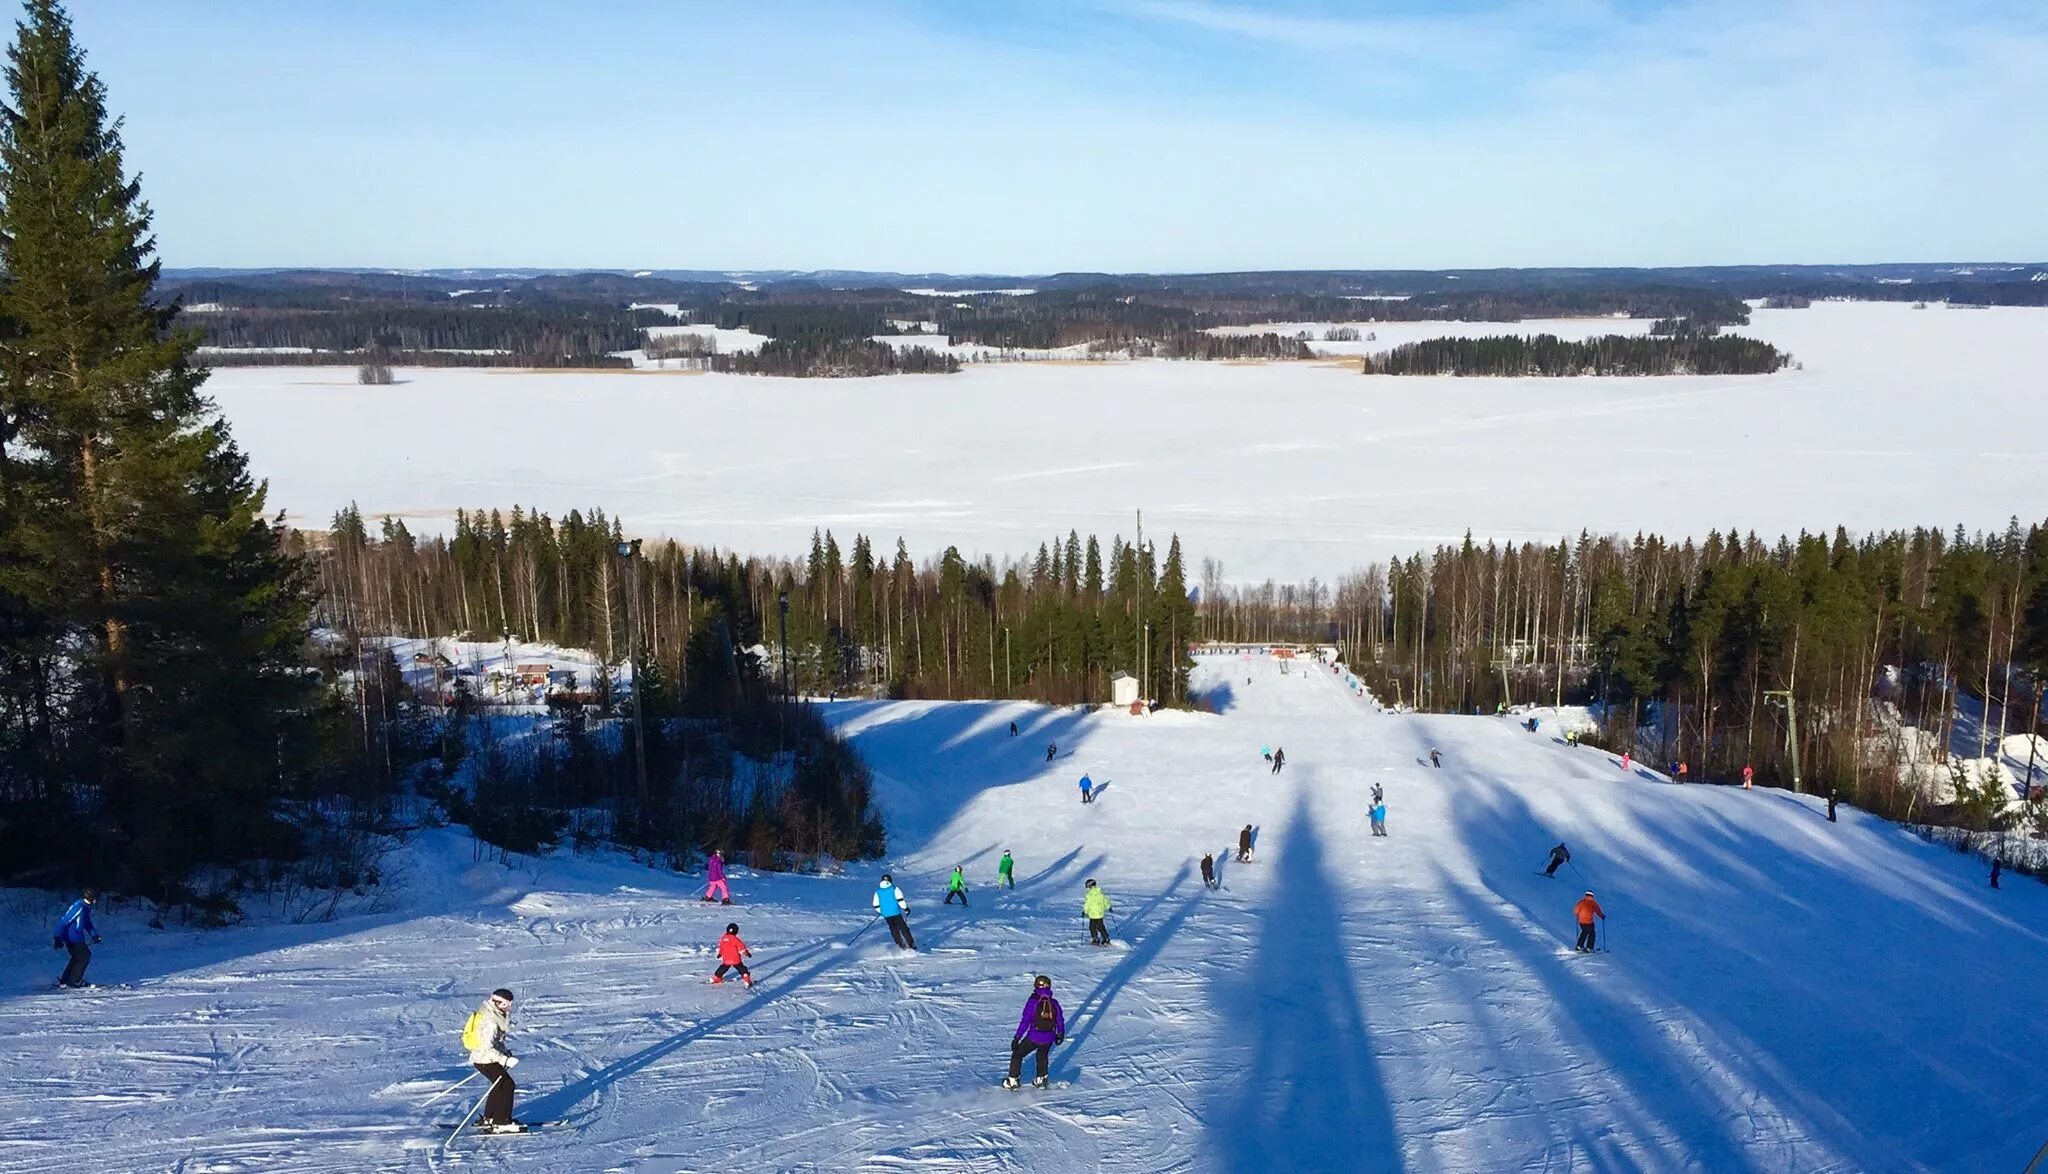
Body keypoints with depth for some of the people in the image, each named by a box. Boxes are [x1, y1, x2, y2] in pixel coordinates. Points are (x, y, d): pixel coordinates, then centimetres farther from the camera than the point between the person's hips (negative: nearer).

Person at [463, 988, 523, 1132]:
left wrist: (504, 1052, 12)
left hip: (480, 1058, 10)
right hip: (485, 1060, -10)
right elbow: (487, 1048, -30)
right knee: (507, 1086, -5)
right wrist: (505, 1060, -31)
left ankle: (488, 1119, 31)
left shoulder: (494, 1016, 4)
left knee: (500, 1086, 20)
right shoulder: (489, 1022, -27)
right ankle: (501, 1123, 0)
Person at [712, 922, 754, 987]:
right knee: (742, 969, 4)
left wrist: (719, 953, 35)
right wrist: (747, 953, 0)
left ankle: (716, 978, 37)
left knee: (723, 968, 27)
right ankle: (747, 980, -6)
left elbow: (720, 947, 17)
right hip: (735, 960, -5)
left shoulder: (723, 938, 2)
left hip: (726, 960, 5)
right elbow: (741, 948, -12)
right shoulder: (735, 939, -16)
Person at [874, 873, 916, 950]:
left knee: (894, 929, 17)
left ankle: (901, 945, 13)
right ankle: (911, 944, 3)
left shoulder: (878, 891, 6)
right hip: (896, 913, -3)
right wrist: (906, 908, -1)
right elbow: (900, 900, -13)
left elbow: (876, 906, 8)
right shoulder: (894, 889, -4)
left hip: (886, 915, 3)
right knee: (903, 928, 6)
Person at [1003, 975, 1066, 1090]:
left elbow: (1025, 1021, -14)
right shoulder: (1054, 1003, -2)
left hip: (1034, 1037, -4)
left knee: (1017, 1054, 15)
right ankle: (1041, 1079, 36)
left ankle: (1012, 1081, 15)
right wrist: (1060, 1034, 25)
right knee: (1042, 1055, 32)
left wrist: (1017, 1038, -9)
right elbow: (1060, 1020, 8)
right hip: (1049, 1038, 4)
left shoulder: (1032, 1002, -13)